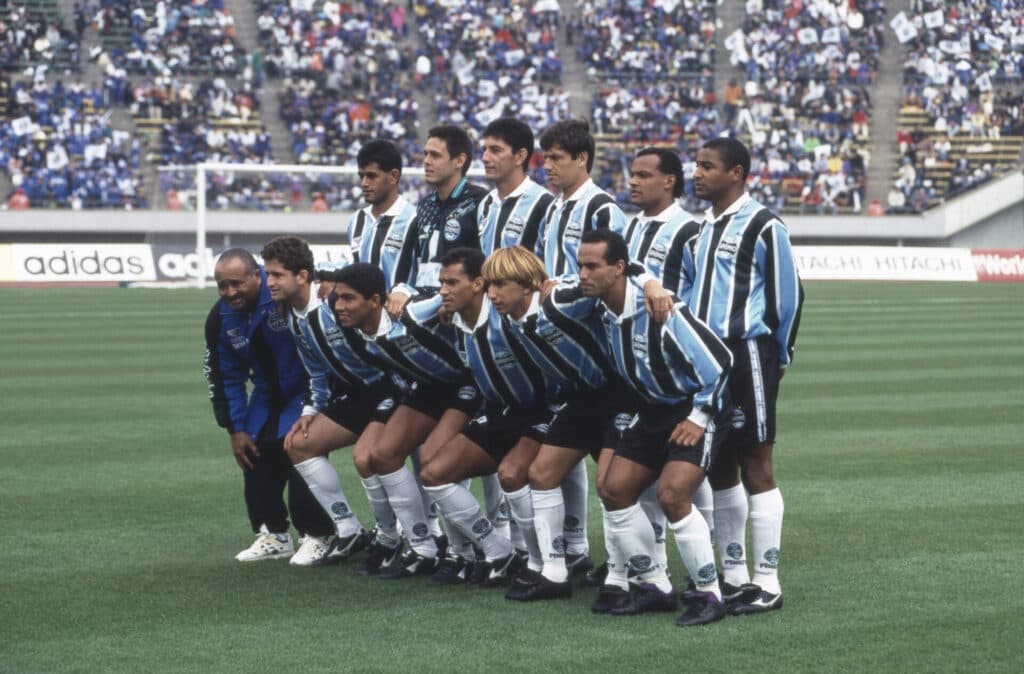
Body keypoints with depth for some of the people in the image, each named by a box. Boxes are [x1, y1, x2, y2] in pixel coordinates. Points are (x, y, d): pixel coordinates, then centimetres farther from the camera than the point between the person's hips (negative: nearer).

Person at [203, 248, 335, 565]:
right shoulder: (220, 319, -8)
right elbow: (225, 377, 1)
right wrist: (235, 429, -1)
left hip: (308, 389, -6)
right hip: (268, 394, 6)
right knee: (254, 455, 1)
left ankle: (315, 537, -7)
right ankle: (273, 534, 15)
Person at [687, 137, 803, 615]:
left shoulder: (762, 226, -9)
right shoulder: (701, 227, 14)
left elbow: (788, 294, -7)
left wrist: (778, 357, -2)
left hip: (747, 356, -8)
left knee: (755, 465, -5)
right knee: (719, 465, 11)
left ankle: (766, 582, -1)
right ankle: (733, 575, 20)